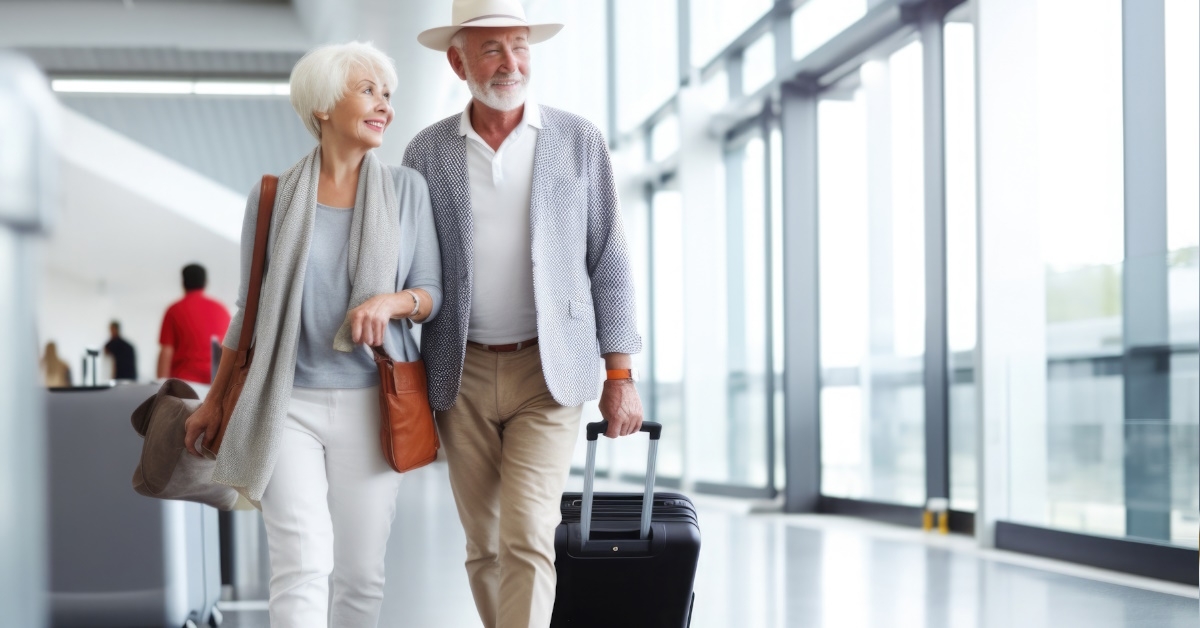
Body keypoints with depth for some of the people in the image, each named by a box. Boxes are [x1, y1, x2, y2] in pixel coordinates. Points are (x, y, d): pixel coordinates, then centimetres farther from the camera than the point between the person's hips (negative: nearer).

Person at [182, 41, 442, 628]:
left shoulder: (406, 189, 3)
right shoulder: (272, 196, 2)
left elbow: (434, 294, 4)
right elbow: (250, 307, 11)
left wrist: (391, 301, -19)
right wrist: (214, 400, 15)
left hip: (369, 403, 1)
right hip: (287, 403, -1)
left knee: (361, 574, 6)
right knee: (303, 564, -15)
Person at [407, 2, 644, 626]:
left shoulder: (579, 140, 1)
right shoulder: (427, 152, 4)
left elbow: (608, 260, 2)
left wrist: (620, 374, -2)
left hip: (549, 371, -2)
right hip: (462, 374, 2)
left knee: (527, 535, -14)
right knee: (483, 545, 9)